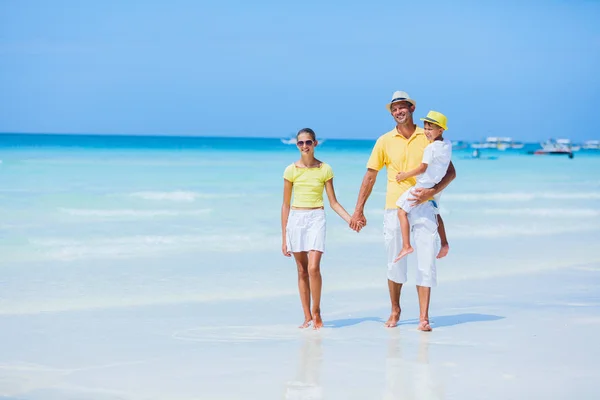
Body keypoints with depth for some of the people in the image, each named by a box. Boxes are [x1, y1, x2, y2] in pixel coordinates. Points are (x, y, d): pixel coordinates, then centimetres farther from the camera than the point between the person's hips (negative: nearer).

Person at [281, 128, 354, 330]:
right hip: (296, 219, 1)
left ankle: (316, 312, 3)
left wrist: (351, 220, -8)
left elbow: (333, 202, 7)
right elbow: (285, 205, 7)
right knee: (302, 270, 4)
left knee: (313, 268, -15)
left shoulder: (325, 169, 2)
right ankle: (307, 317, 11)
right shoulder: (291, 170, 3)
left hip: (316, 218, -1)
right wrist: (284, 237, 6)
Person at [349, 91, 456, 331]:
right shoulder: (385, 141, 4)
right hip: (394, 209, 1)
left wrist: (432, 191, -13)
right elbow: (370, 176, 8)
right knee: (395, 264, 9)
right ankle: (395, 311, 27)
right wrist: (358, 210, 5)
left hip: (423, 207, -1)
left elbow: (450, 171, 3)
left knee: (426, 262, -7)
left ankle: (423, 317, -5)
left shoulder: (429, 138, 1)